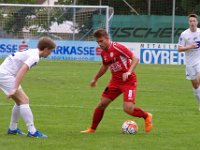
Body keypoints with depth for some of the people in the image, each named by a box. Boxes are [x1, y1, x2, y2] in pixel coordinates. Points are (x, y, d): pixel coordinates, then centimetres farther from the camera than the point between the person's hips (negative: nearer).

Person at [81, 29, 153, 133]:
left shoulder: (117, 47, -19)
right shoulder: (103, 53, 4)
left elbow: (135, 58, -20)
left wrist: (129, 72, -33)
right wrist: (95, 79, 33)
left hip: (128, 81, -7)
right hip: (115, 81, 7)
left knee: (128, 109, -18)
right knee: (101, 104, 2)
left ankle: (147, 117, 10)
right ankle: (92, 129, 18)